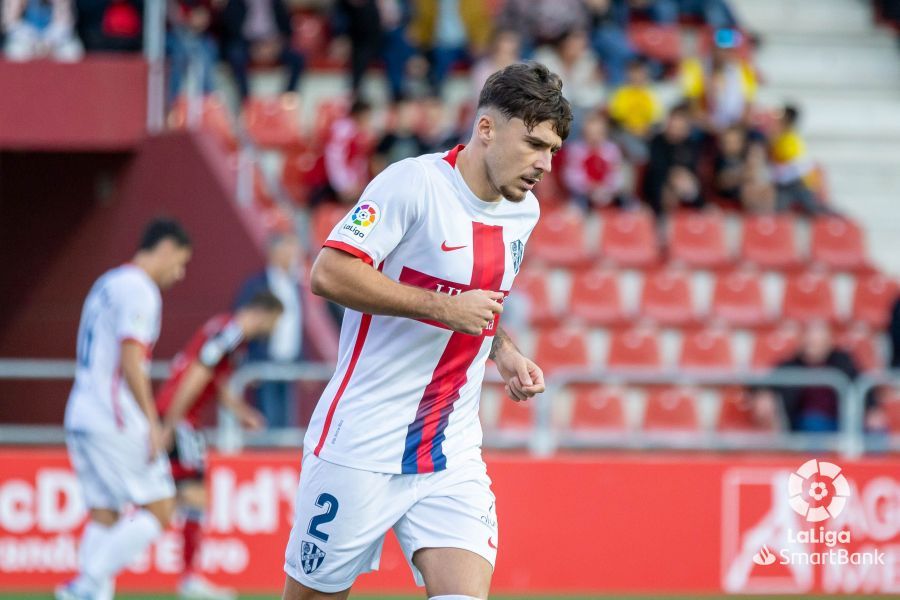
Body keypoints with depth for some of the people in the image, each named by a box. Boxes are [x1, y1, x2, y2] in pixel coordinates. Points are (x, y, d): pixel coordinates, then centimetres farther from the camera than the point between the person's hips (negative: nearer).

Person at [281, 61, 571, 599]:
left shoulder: (524, 211, 10)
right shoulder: (415, 182, -13)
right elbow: (330, 273, -21)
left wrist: (504, 351, 8)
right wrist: (443, 307, -22)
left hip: (452, 457, 6)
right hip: (361, 448, -5)